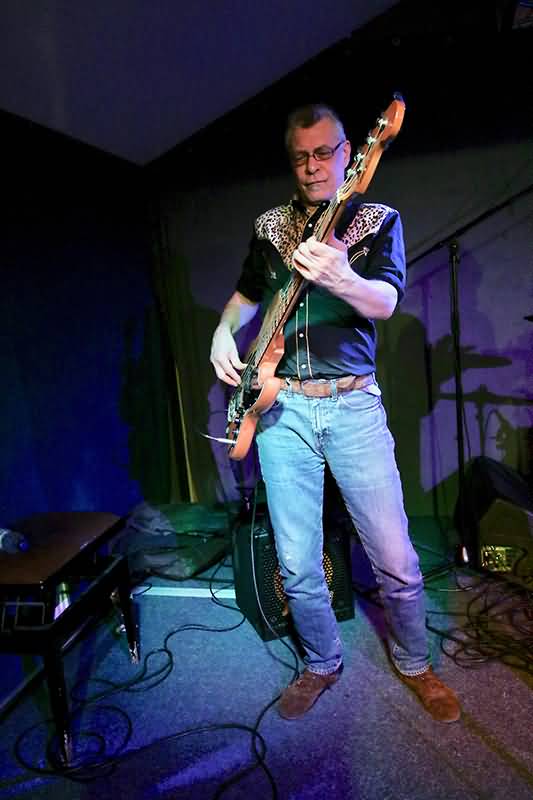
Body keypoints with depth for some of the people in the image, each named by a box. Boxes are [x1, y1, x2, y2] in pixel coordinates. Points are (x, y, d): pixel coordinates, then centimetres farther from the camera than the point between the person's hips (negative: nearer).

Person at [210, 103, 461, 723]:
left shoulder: (379, 221, 7)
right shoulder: (269, 227, 15)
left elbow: (385, 302, -11)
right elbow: (246, 294, 27)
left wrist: (339, 278, -33)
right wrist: (223, 332, 5)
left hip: (352, 405, -2)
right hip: (281, 407, 2)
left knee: (395, 559, 0)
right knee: (297, 565, 4)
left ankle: (414, 664, 29)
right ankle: (322, 663, 31)